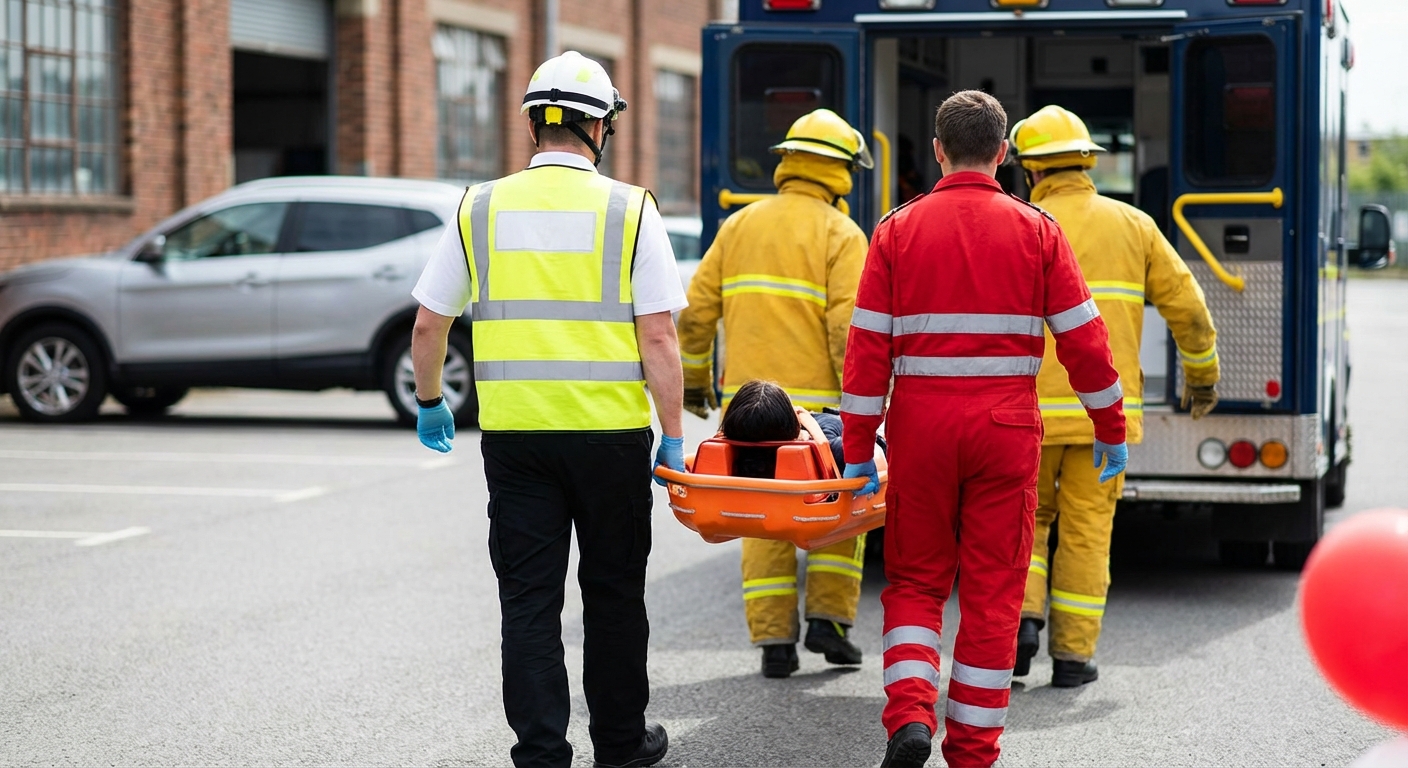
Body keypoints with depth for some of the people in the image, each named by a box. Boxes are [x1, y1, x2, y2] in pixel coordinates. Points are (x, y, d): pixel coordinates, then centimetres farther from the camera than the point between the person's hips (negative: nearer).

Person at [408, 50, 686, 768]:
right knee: (612, 592, 13)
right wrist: (673, 438, -1)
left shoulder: (481, 208, 2)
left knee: (529, 600, 6)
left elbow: (428, 325, 6)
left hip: (513, 434, 1)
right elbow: (658, 339, -8)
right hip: (611, 433, -1)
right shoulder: (630, 210, -4)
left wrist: (429, 401, 23)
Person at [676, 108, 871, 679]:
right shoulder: (841, 235, -4)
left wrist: (692, 381, 17)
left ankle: (773, 640, 4)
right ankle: (827, 617, 9)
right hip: (814, 402, -4)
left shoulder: (739, 226, 10)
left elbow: (697, 311, 8)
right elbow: (848, 329, -14)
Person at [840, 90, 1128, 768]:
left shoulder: (899, 230, 1)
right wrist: (1111, 429, 12)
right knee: (993, 593, 7)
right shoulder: (1035, 230, 1)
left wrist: (858, 448, 2)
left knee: (914, 580, 13)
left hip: (920, 426, 0)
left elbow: (868, 345, -2)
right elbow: (1083, 339, 1)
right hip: (1006, 430, 0)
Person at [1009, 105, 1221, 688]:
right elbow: (1188, 308, 5)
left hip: (1031, 407, -2)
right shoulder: (1132, 225, 6)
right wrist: (1202, 375, 19)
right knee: (1086, 532, 8)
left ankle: (1021, 617, -4)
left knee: (1024, 518, 16)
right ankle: (1073, 655, 9)